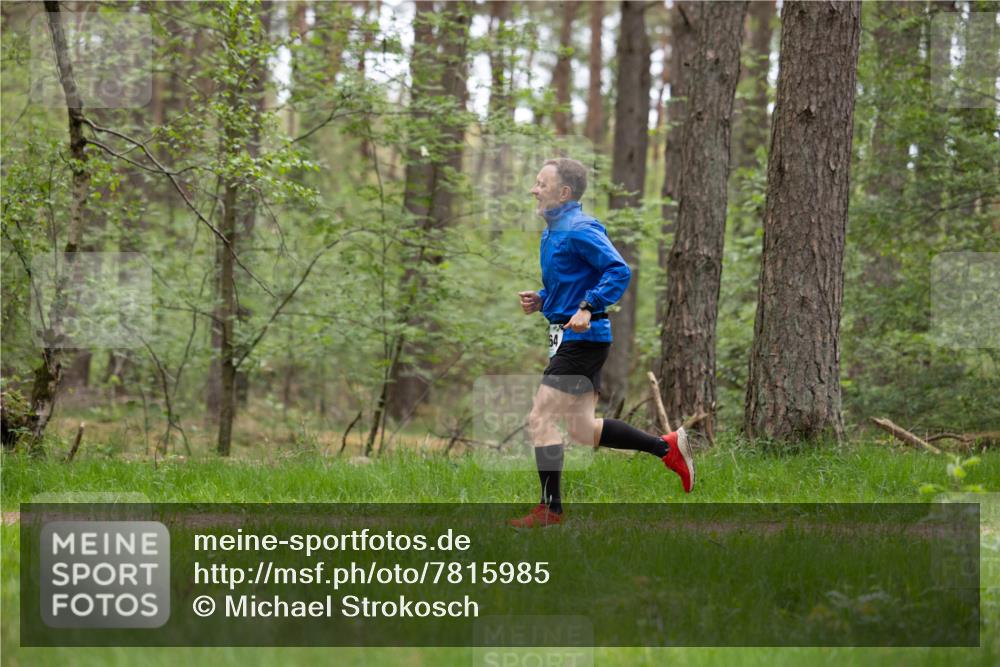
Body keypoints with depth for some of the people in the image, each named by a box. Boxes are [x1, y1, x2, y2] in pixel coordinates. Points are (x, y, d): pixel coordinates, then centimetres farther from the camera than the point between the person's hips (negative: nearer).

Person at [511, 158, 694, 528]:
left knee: (540, 420, -8)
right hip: (571, 340, 10)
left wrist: (588, 308, -30)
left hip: (581, 339, -10)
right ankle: (668, 447, 18)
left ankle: (550, 508, -1)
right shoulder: (551, 233, 17)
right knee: (582, 429, 12)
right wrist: (540, 301, 10)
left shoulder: (579, 230, -14)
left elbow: (618, 271, -22)